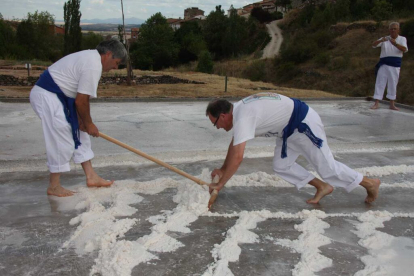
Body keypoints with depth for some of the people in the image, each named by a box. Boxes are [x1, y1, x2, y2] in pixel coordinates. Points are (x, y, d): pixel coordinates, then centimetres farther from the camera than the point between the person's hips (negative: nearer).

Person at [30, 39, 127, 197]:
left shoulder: (91, 57, 11)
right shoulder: (93, 67, -22)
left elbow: (82, 96, 10)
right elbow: (81, 101, -20)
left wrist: (82, 120, 3)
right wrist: (89, 124, -5)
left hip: (56, 95, 11)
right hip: (47, 96, -11)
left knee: (80, 134, 13)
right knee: (62, 141, -7)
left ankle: (91, 177, 19)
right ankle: (54, 186, 8)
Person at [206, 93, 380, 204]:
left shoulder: (243, 118, -29)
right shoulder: (238, 110, 2)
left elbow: (237, 157, -34)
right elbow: (234, 144, 15)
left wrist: (220, 184, -23)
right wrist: (223, 169, 16)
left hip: (303, 123, -9)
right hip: (290, 128, 9)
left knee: (326, 166, 0)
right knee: (281, 166, 7)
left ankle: (370, 183, 20)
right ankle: (322, 187, 18)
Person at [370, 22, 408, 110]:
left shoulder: (402, 39, 5)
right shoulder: (385, 39, 7)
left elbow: (404, 49, -14)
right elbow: (373, 45, -8)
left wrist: (395, 44, -33)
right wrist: (380, 41, -31)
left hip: (395, 65, 0)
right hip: (384, 64, 0)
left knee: (393, 85, 5)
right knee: (380, 83, -5)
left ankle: (392, 104, 14)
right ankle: (376, 103, -5)